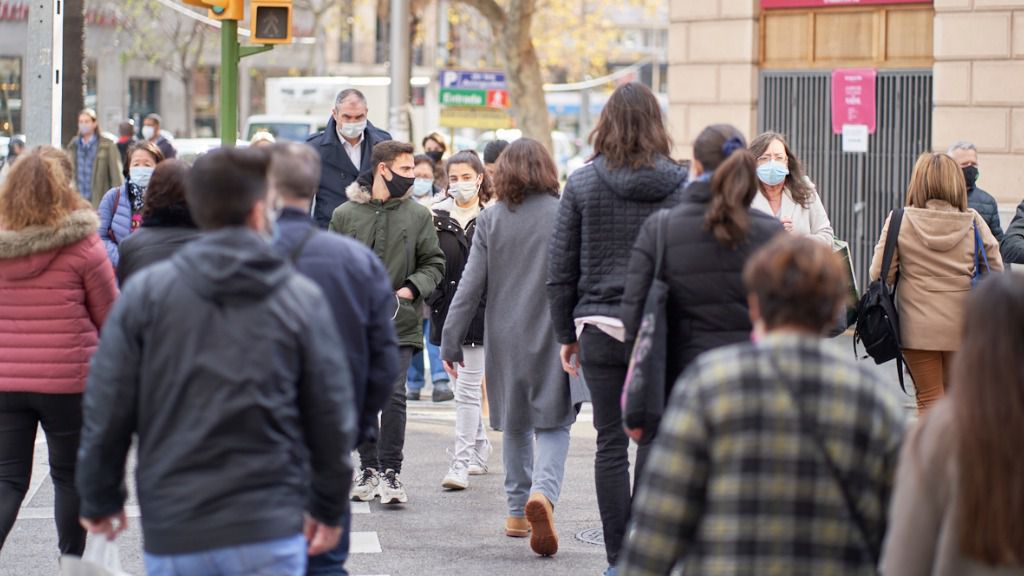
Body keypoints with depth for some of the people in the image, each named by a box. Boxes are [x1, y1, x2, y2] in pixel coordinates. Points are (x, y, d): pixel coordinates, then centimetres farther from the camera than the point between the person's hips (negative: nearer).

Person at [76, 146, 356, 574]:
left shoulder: (144, 293, 0)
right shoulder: (302, 299, 0)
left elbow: (106, 408, 1)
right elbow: (332, 415, 4)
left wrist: (99, 499, 14)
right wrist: (328, 508, 16)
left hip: (172, 537, 1)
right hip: (270, 531, -1)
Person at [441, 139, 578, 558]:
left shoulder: (490, 220, -2)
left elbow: (471, 284, -2)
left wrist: (451, 342, 3)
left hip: (506, 339, 2)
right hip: (553, 336, -2)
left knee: (515, 423, 17)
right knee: (553, 424, 2)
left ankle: (519, 510, 24)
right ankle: (543, 492, -24)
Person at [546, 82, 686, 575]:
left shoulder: (582, 183, 1)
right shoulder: (679, 184, -1)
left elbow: (561, 268, 3)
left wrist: (566, 333, 11)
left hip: (601, 328, 0)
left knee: (611, 444, 4)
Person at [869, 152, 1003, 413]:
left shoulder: (900, 221, -8)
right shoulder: (974, 223, -4)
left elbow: (880, 274, -7)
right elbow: (996, 270, 2)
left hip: (918, 327, -2)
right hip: (963, 326, 2)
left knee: (930, 399, 6)